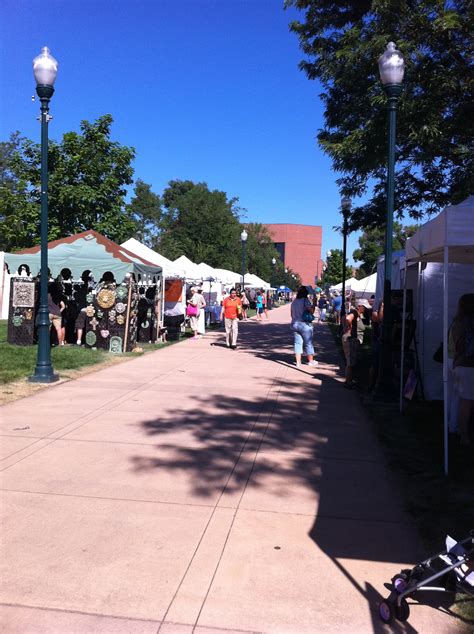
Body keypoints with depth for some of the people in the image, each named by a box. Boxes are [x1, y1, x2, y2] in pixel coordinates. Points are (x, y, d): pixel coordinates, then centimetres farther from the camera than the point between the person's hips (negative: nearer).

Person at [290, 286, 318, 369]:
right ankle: (311, 361, 17)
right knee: (308, 343, 7)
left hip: (295, 324, 6)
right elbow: (311, 311, -17)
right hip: (305, 324, -5)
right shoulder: (305, 300, -12)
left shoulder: (294, 301, 8)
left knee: (298, 343, 7)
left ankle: (298, 362, 5)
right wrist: (314, 304, -4)